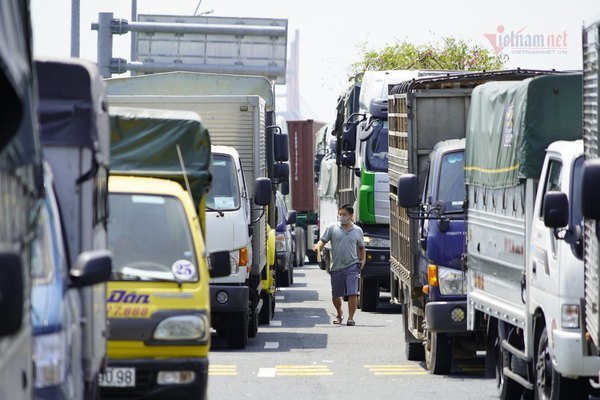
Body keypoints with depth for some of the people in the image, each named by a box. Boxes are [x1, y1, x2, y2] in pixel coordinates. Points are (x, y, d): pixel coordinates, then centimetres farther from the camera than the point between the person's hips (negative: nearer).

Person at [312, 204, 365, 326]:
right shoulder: (332, 228, 5)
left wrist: (363, 260, 7)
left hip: (352, 266, -1)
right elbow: (322, 240, 1)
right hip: (336, 266, 1)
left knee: (352, 293, -13)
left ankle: (351, 317, -9)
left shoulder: (357, 230, 10)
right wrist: (318, 247, -21)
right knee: (335, 295, 11)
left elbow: (361, 248, 21)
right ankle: (339, 314, 35)